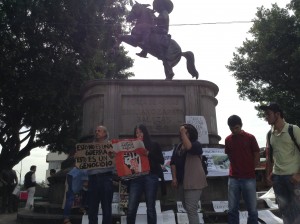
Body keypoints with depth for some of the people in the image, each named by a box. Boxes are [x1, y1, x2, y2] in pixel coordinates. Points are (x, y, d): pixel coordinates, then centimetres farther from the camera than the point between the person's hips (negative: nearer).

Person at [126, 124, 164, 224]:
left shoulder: (154, 145, 9)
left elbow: (161, 161, 2)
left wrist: (149, 154, -9)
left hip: (151, 177, -1)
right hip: (136, 178, 2)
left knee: (150, 208, 3)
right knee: (131, 209, -4)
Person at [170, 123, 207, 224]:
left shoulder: (196, 144, -6)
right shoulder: (178, 146, 12)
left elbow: (189, 147, -30)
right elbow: (173, 162, 8)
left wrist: (183, 133, -21)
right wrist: (174, 178, -1)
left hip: (193, 181, -7)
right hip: (181, 181, 7)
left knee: (191, 209, -11)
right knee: (187, 208, 18)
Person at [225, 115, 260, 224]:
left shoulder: (250, 138, -3)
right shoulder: (228, 140, 6)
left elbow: (257, 157, 2)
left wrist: (249, 170, 4)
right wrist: (237, 169, 6)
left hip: (249, 178, -2)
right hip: (233, 178, 3)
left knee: (252, 209, 5)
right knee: (232, 210, 6)